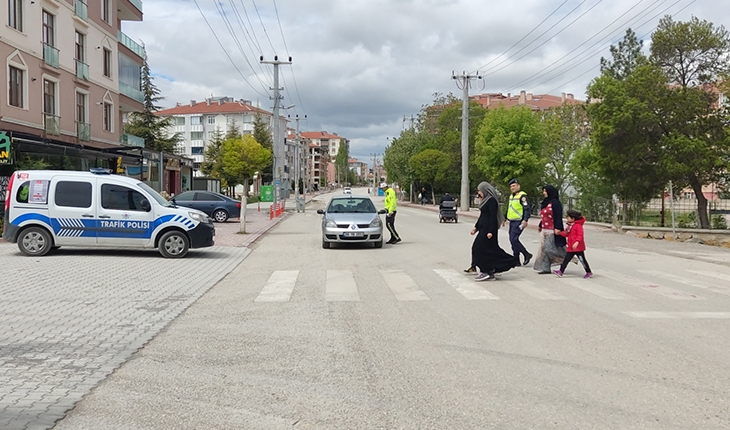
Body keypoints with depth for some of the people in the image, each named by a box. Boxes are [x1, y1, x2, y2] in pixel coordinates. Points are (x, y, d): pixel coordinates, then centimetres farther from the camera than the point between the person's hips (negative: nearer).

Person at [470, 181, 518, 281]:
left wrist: (490, 231, -24)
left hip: (488, 228, -10)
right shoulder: (486, 200, 15)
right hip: (483, 228, 10)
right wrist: (476, 227, 25)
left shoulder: (492, 200, -15)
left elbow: (493, 216, -20)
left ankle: (486, 272, -4)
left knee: (480, 248, -8)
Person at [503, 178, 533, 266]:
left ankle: (527, 255, -3)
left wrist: (525, 220, -27)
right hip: (512, 222, 9)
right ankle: (516, 261, 14)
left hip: (518, 222, -9)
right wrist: (505, 218, 29)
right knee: (513, 240, 9)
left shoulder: (522, 196, -11)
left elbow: (527, 209, -17)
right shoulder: (511, 196, 17)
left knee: (513, 239, -16)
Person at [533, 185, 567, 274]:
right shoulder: (546, 202, 17)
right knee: (543, 248, 8)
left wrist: (557, 228, -24)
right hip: (545, 230, 10)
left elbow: (558, 216, -18)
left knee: (549, 248, -10)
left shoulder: (555, 202, -12)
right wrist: (540, 225, 30)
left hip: (551, 231, -10)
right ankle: (545, 268, 12)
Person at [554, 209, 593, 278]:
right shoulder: (570, 226, 12)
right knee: (566, 259, 5)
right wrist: (559, 233, 13)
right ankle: (561, 271, 4)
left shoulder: (578, 225, -16)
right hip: (571, 248, 9)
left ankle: (589, 272, 15)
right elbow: (566, 234, 22)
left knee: (582, 260, 2)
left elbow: (580, 235, -24)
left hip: (578, 247, -9)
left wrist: (577, 242, -35)